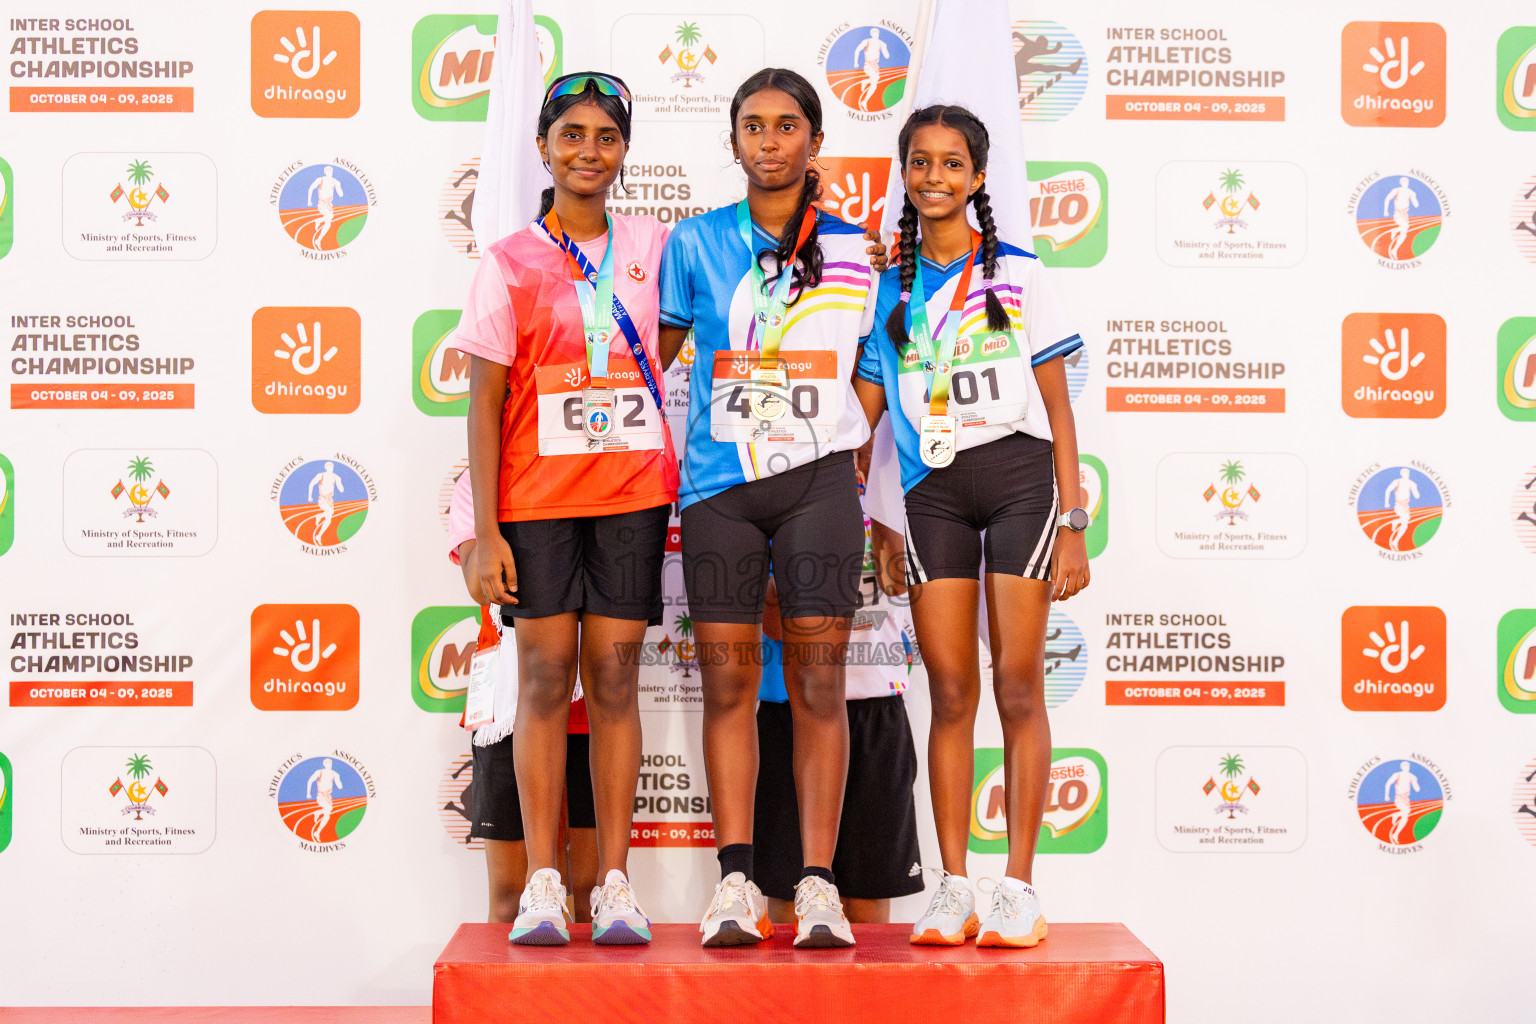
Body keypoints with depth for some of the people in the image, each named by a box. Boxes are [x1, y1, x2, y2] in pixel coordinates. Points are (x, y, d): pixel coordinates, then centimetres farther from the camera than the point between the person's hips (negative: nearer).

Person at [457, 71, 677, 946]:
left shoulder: (651, 245, 9)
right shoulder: (510, 262, 2)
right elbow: (486, 404, 0)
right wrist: (485, 529, -7)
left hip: (631, 490, 2)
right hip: (536, 493, -1)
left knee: (615, 676, 1)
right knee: (546, 676, -1)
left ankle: (616, 883, 5)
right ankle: (543, 883, 4)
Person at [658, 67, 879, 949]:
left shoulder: (854, 250, 10)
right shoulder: (696, 242, 8)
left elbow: (870, 375, 16)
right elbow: (651, 356, 14)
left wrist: (861, 484, 13)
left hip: (819, 480, 0)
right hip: (718, 484, 0)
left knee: (819, 683, -3)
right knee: (727, 681, 0)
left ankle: (819, 883, 1)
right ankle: (737, 883, 4)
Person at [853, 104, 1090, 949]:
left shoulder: (1019, 274, 4)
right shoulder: (887, 286, 10)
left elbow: (1057, 408, 4)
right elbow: (863, 409, 10)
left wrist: (1073, 525, -2)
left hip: (1018, 476, -2)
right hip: (932, 489, 2)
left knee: (1018, 686, -3)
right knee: (950, 690, 0)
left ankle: (1018, 886, 3)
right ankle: (952, 887, 6)